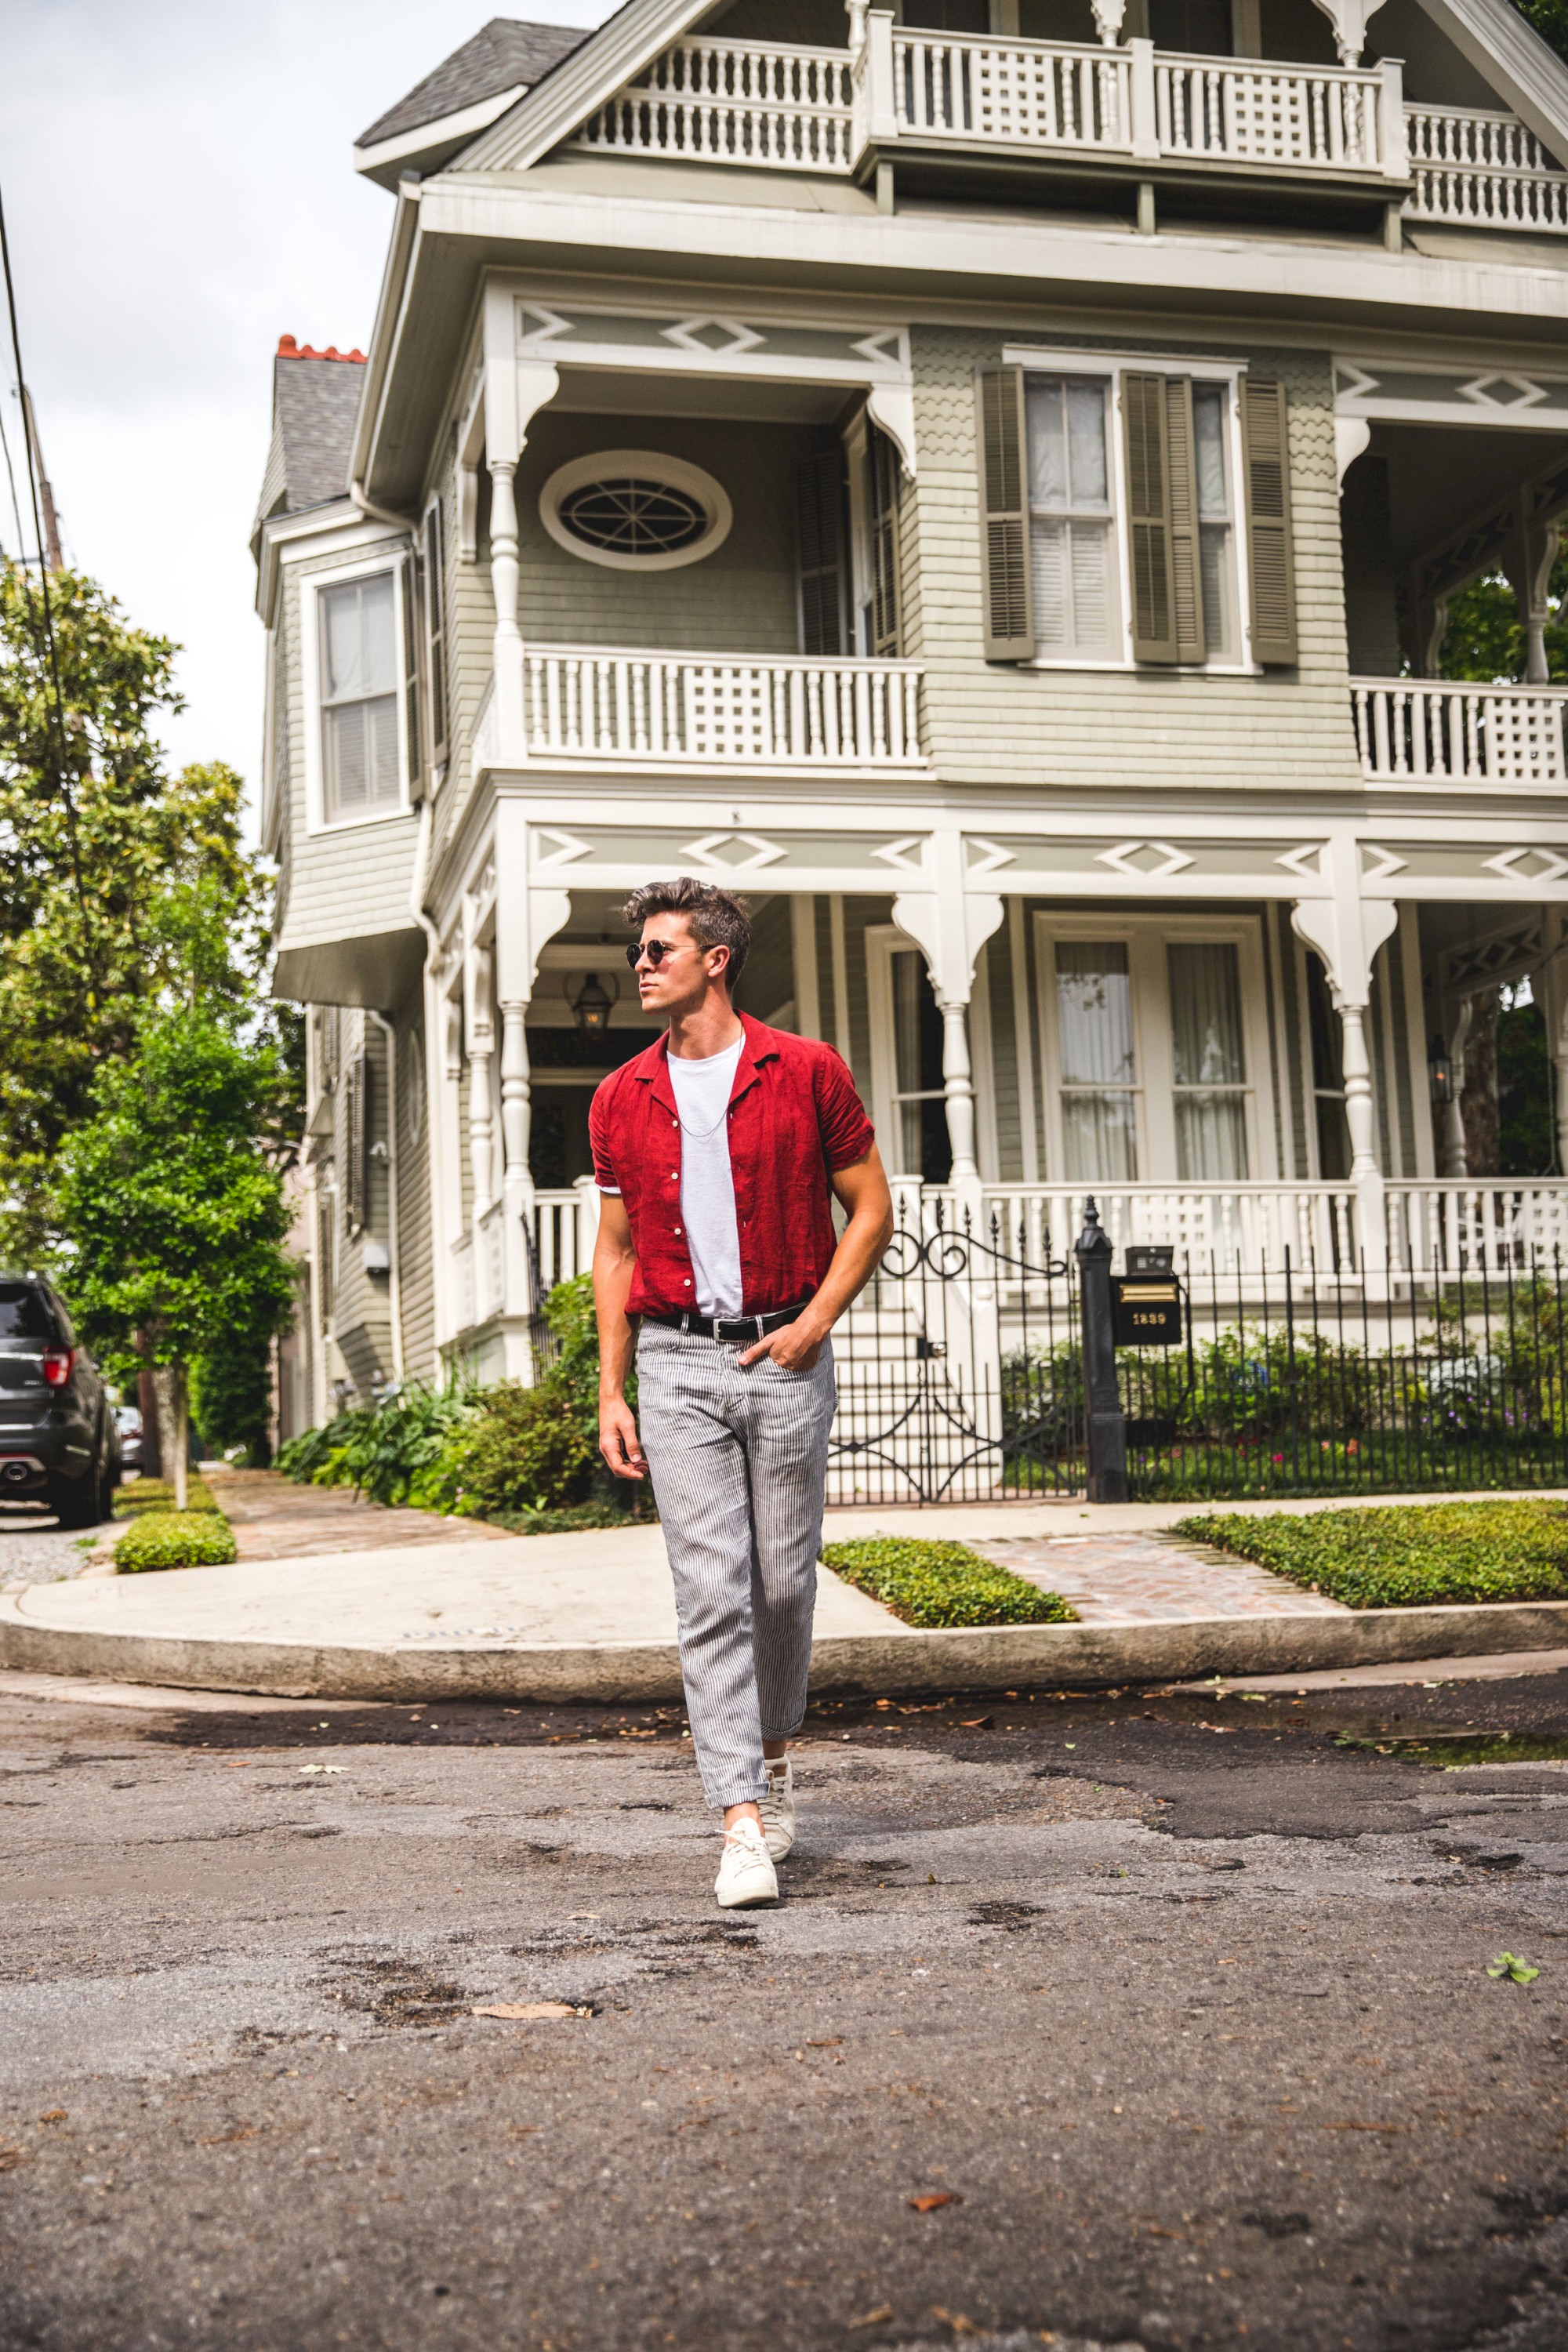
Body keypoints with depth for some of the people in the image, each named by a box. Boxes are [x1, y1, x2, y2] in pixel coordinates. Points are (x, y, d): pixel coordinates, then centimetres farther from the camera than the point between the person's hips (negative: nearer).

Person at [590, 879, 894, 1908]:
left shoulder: (807, 1071, -1)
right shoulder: (621, 1099, 7)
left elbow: (872, 1209, 3)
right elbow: (617, 1248, 12)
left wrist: (816, 1321, -8)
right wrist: (611, 1391, 6)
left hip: (785, 1354, -1)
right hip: (678, 1361, 1)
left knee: (785, 1582, 7)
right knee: (712, 1590, -6)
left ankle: (775, 1750, 34)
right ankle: (743, 1822, -5)